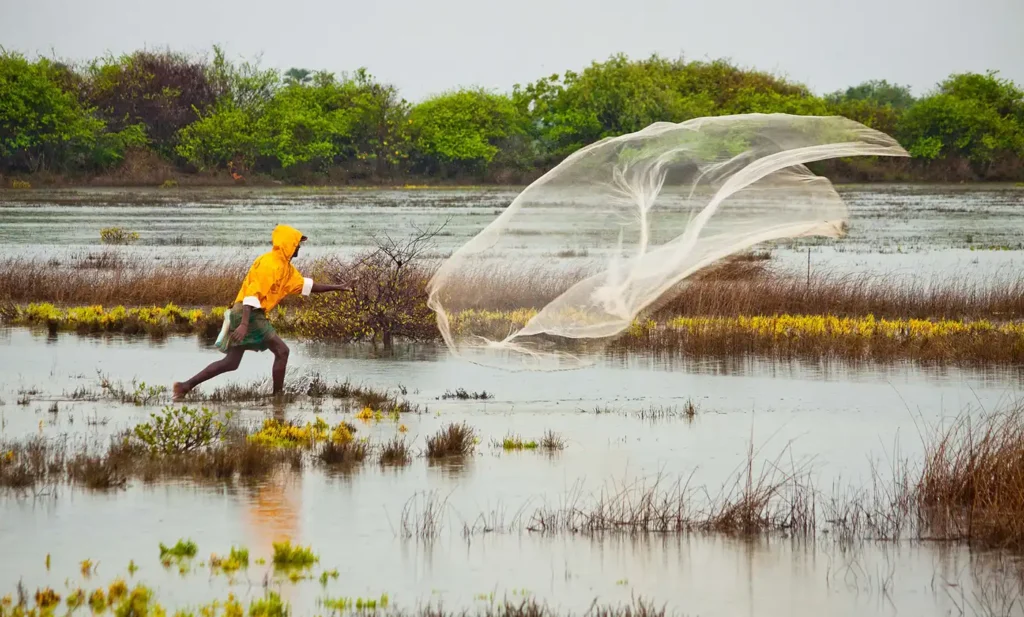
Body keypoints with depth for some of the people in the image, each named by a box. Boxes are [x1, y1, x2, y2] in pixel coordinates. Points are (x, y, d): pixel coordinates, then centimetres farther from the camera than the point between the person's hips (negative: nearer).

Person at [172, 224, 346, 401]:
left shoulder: (285, 266, 17)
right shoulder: (269, 263, -14)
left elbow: (306, 285, 28)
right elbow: (252, 293, -23)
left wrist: (334, 288, 27)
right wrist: (244, 324, -32)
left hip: (252, 315, 10)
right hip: (248, 314, -10)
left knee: (231, 363, 10)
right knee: (281, 351, -6)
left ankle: (186, 386, 9)